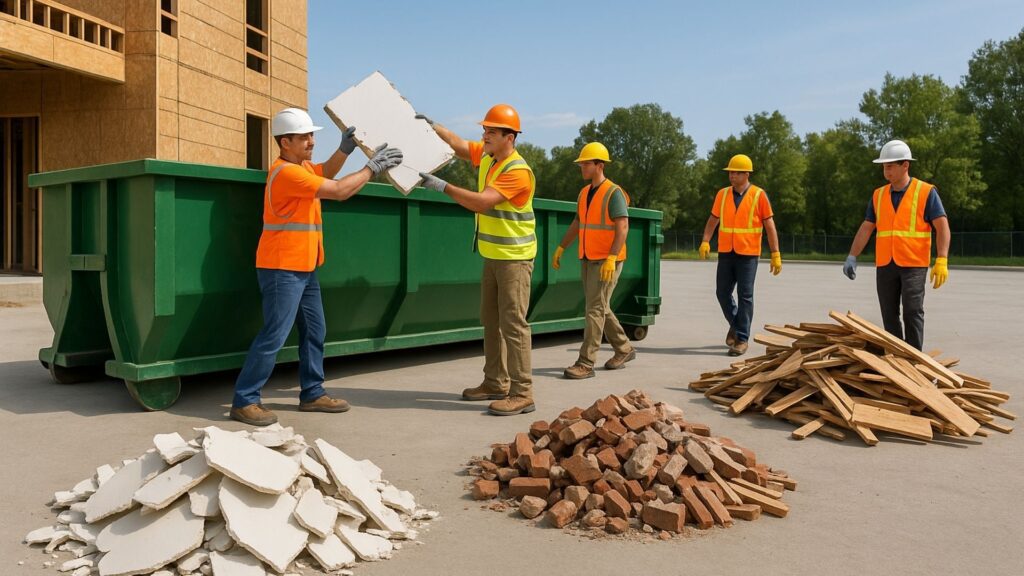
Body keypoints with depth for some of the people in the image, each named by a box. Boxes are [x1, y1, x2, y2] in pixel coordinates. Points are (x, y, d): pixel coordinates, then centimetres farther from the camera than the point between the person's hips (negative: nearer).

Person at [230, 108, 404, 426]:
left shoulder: (301, 166, 11)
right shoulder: (286, 172, -19)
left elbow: (325, 174, 29)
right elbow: (339, 191, -20)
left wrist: (345, 149, 10)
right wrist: (372, 167, -10)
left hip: (304, 268, 10)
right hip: (282, 269, -10)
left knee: (315, 331, 13)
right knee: (274, 336, -9)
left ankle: (312, 394, 22)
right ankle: (244, 400, -1)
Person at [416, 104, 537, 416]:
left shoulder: (518, 171, -20)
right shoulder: (486, 156, 8)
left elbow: (481, 202, -28)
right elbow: (456, 143, 22)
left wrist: (443, 186, -25)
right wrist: (432, 125, 9)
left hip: (514, 258, -9)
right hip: (493, 255, 10)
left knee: (513, 323, -11)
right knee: (491, 320, 13)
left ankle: (522, 393, -7)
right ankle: (495, 383, 23)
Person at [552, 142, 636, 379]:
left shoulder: (613, 193, -11)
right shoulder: (584, 193, 13)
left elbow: (623, 228, -18)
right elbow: (577, 224, 22)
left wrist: (611, 258, -27)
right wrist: (560, 249, 18)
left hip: (607, 261, -8)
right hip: (588, 259, 8)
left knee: (595, 309, -10)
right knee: (600, 308, 14)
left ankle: (586, 363, -8)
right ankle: (624, 349, 30)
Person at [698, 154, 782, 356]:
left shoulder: (759, 195, -5)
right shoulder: (723, 194, 6)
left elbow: (770, 226, -3)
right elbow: (713, 220, 10)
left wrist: (775, 255, -6)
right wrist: (705, 242, -6)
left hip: (748, 254, -4)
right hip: (726, 253, 4)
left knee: (745, 296, -1)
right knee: (722, 292, 8)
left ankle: (742, 339, 6)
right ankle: (735, 323, 34)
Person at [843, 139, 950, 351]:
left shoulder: (926, 192, -2)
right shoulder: (878, 195, 11)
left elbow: (942, 227, -7)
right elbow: (866, 228, 10)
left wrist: (941, 262, -17)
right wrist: (852, 257, 0)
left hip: (913, 264, -4)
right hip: (885, 265, 4)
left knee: (913, 312, -8)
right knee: (889, 315, 7)